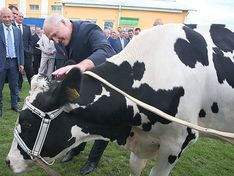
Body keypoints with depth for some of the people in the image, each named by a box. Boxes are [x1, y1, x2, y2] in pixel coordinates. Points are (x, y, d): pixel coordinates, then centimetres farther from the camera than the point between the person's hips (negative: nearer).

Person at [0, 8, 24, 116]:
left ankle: (14, 105, 26)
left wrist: (21, 63, 4)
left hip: (14, 62, 3)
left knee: (14, 86, 12)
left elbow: (21, 48, 9)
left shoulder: (17, 31, 7)